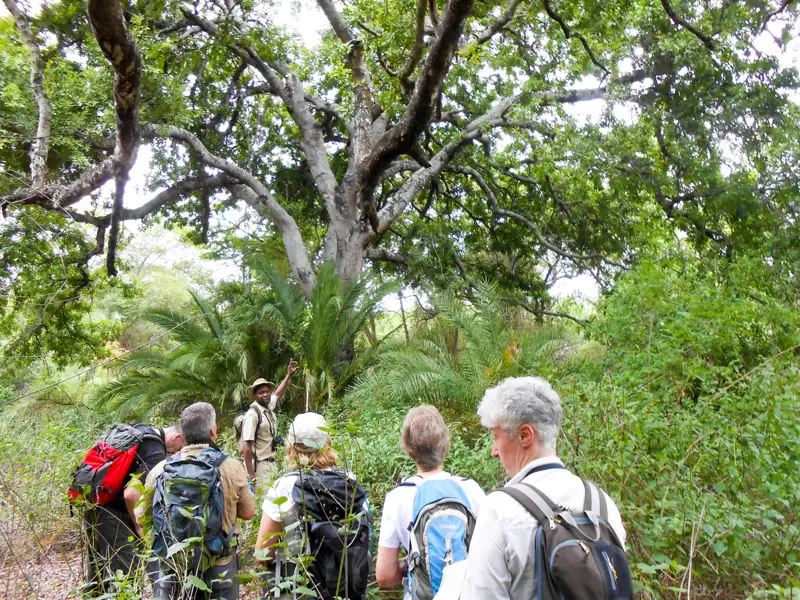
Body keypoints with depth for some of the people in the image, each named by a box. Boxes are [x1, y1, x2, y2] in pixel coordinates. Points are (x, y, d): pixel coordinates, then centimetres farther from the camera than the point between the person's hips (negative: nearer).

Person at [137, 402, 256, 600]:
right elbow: (248, 513, -1)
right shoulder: (232, 468, -14)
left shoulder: (160, 469, -9)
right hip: (218, 568, -1)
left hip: (172, 567, 2)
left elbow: (141, 517, 4)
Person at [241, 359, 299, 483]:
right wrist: (251, 475, -23)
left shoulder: (269, 407, 5)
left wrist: (289, 374, 26)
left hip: (270, 463, 8)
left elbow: (278, 394, 28)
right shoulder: (253, 414, -18)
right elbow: (246, 446, -21)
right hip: (258, 465, -8)